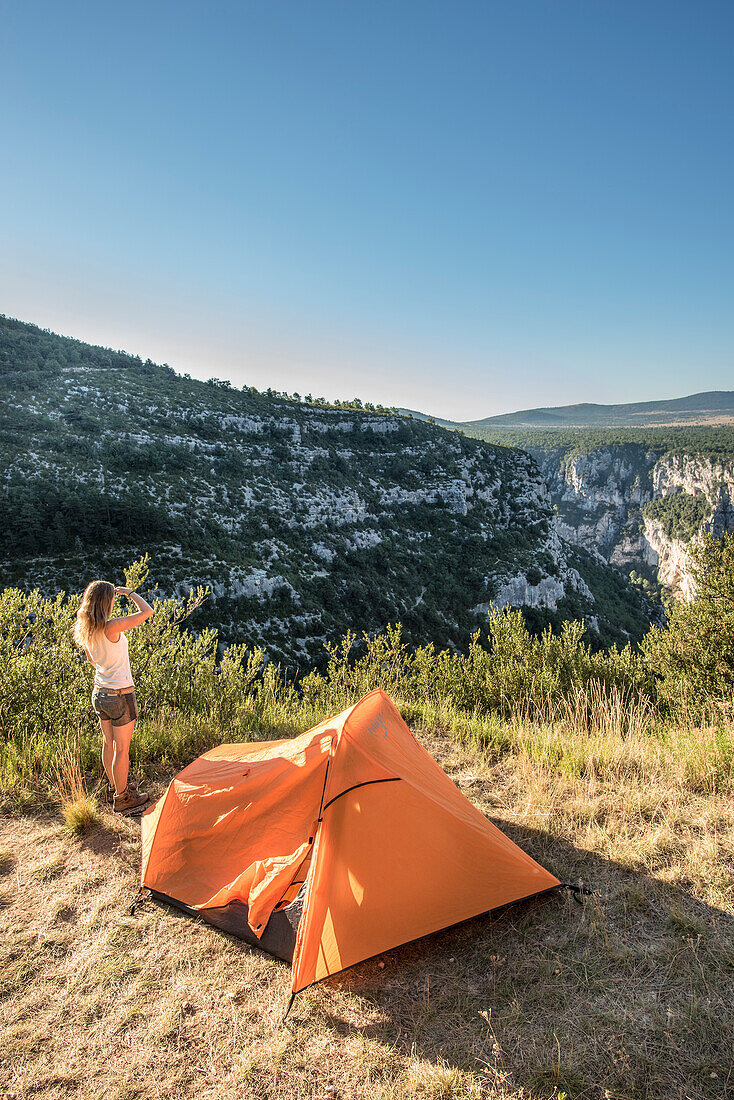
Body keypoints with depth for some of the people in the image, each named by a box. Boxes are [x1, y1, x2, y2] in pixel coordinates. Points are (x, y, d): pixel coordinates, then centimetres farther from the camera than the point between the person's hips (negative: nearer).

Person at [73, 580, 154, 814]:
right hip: (120, 694, -8)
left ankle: (115, 787, 38)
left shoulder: (84, 630, 1)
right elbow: (147, 611, -22)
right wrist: (130, 593, -8)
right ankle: (122, 799, 20)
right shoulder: (111, 628, -24)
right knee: (122, 749, 6)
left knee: (108, 744, 21)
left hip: (99, 692, 8)